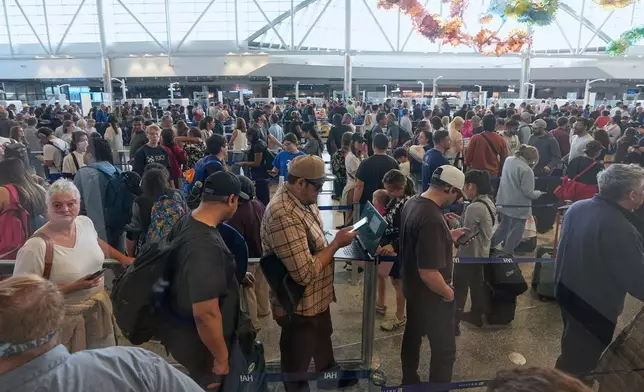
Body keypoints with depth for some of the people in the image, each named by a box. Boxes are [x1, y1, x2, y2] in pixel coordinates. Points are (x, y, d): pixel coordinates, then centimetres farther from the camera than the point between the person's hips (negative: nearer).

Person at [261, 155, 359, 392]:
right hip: (299, 305, -10)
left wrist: (335, 240, -5)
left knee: (322, 339, 34)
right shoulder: (284, 215, -34)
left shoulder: (302, 200, -2)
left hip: (316, 297, 10)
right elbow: (305, 273, -34)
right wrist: (336, 244, -24)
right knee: (297, 363, 18)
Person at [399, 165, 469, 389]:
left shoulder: (413, 203, -2)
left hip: (412, 288, 10)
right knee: (445, 350, 8)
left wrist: (448, 237, 8)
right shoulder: (432, 219, -32)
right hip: (431, 296, -10)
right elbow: (428, 273, -32)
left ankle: (409, 382, 43)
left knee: (412, 337, 25)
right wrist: (448, 293, -16)